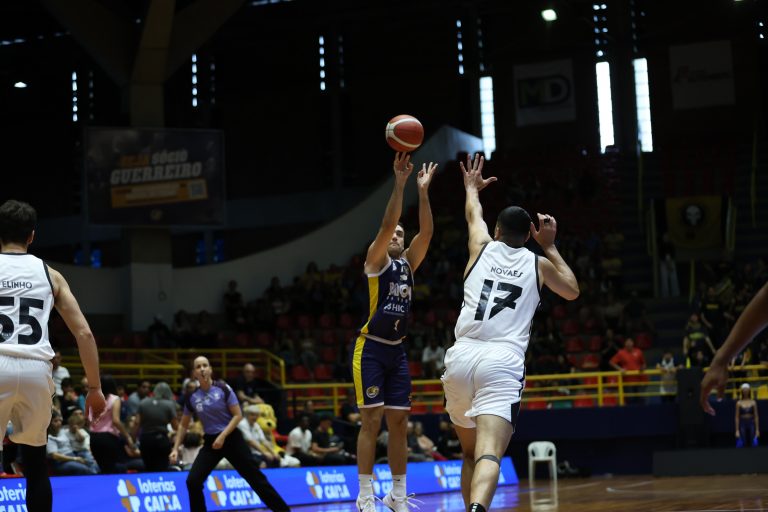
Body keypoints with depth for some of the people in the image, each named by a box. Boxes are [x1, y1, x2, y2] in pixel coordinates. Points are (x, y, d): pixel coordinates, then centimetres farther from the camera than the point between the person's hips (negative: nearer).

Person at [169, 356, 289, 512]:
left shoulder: (223, 388, -11)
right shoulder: (191, 397, -2)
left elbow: (238, 415, -10)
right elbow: (183, 425, 10)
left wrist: (223, 436, -20)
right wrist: (176, 448, 2)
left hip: (231, 439, -3)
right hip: (210, 442, 3)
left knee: (255, 478, 1)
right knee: (192, 481, -14)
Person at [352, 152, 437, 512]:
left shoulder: (408, 264, 12)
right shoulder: (376, 260, -4)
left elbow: (426, 232, 0)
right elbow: (386, 225, -18)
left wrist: (423, 191, -6)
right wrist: (399, 184, -23)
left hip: (397, 351, 6)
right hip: (371, 349, -6)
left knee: (399, 422, 6)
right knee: (372, 421, -9)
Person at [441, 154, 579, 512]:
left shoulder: (482, 248, 17)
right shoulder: (538, 264, 15)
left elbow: (473, 214, 41)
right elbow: (572, 291, 35)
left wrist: (472, 188, 61)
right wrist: (550, 247, 40)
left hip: (462, 357, 2)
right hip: (503, 362, -2)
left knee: (471, 452, 23)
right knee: (489, 454, -19)